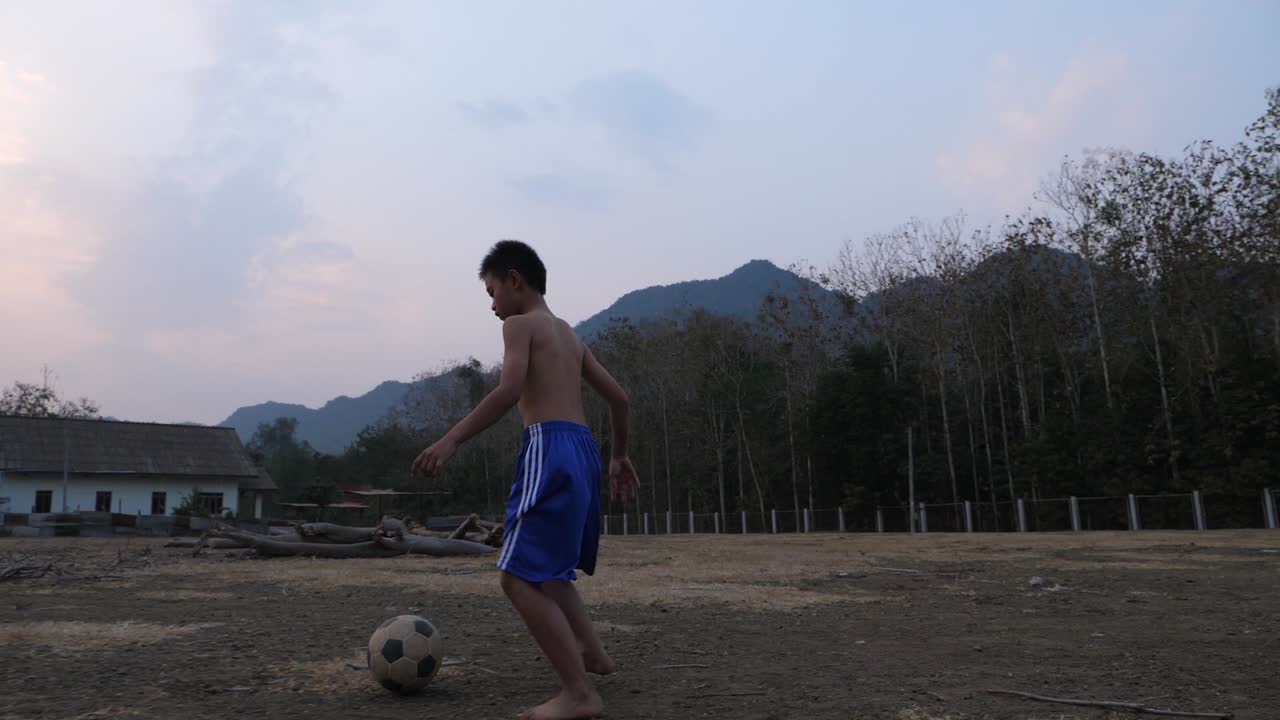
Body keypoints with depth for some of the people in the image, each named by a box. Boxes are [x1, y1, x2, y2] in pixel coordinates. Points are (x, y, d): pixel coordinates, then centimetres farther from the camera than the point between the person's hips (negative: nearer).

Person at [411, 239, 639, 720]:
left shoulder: (519, 324, 1)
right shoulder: (569, 334, 24)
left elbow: (509, 390, -17)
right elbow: (617, 397, 23)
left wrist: (452, 439, -20)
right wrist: (619, 458, 32)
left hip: (551, 450, -9)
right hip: (582, 451, 9)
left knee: (520, 578, -9)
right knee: (545, 566, 27)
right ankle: (590, 651, 31)